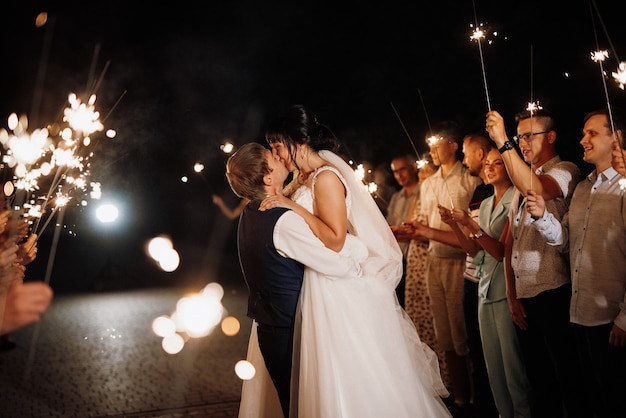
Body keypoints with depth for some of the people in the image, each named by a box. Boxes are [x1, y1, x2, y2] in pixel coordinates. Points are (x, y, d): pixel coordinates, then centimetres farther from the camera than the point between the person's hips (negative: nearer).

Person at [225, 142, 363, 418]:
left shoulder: (251, 214, 3)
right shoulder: (284, 222, -24)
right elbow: (337, 266, -23)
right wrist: (362, 267, -5)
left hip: (266, 327, 8)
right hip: (289, 331, -8)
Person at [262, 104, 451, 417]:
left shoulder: (326, 177, -18)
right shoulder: (305, 177, 10)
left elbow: (335, 239, -24)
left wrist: (294, 207, -24)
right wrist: (272, 198, 3)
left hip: (341, 281, -9)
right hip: (321, 281, 9)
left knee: (351, 366, 1)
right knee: (332, 369, 17)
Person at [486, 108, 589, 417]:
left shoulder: (565, 171, -3)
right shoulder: (521, 184, 18)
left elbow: (536, 189, -28)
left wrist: (502, 142, -30)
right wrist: (512, 296, 7)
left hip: (553, 292, -7)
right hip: (523, 297, 7)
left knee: (568, 378, 3)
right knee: (539, 380, 16)